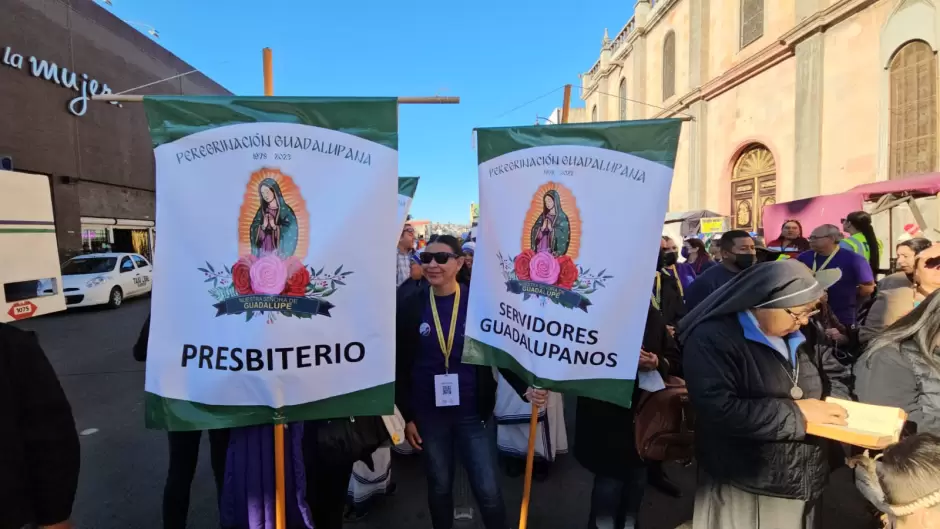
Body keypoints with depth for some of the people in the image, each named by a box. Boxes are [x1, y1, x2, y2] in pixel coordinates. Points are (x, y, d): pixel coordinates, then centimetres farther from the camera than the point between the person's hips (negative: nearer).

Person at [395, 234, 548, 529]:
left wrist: (525, 389, -18)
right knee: (439, 488, 18)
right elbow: (401, 366, 1)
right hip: (428, 415, 2)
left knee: (488, 491, 7)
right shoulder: (410, 307, -4)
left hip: (473, 413, -1)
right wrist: (406, 416, 0)